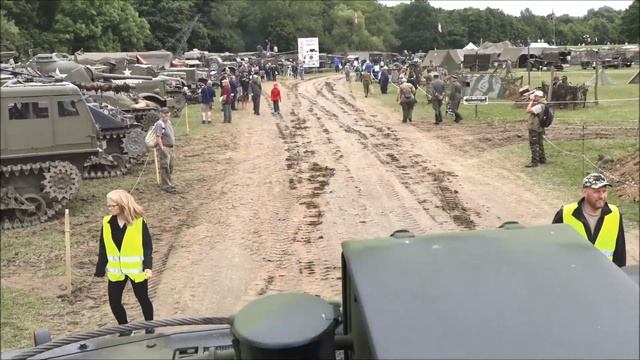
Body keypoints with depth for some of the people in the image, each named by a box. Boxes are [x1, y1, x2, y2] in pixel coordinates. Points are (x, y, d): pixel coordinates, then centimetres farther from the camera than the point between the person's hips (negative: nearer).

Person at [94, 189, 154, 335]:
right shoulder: (107, 222, -2)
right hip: (115, 270, 3)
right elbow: (103, 249, 4)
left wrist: (147, 266, -21)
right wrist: (100, 270, 3)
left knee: (143, 298, 11)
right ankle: (125, 328, 27)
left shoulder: (138, 222, -13)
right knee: (114, 302, 4)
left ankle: (149, 326, 34)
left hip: (136, 269, -3)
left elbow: (148, 246, -10)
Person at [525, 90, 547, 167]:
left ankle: (534, 162, -4)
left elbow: (528, 110, -27)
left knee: (534, 145, -6)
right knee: (539, 144, 19)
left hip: (534, 128, -10)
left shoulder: (540, 106, -21)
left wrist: (531, 101, -18)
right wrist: (532, 101, 8)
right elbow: (530, 109, 19)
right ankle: (542, 159, 30)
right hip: (539, 128, 10)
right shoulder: (542, 104, 11)